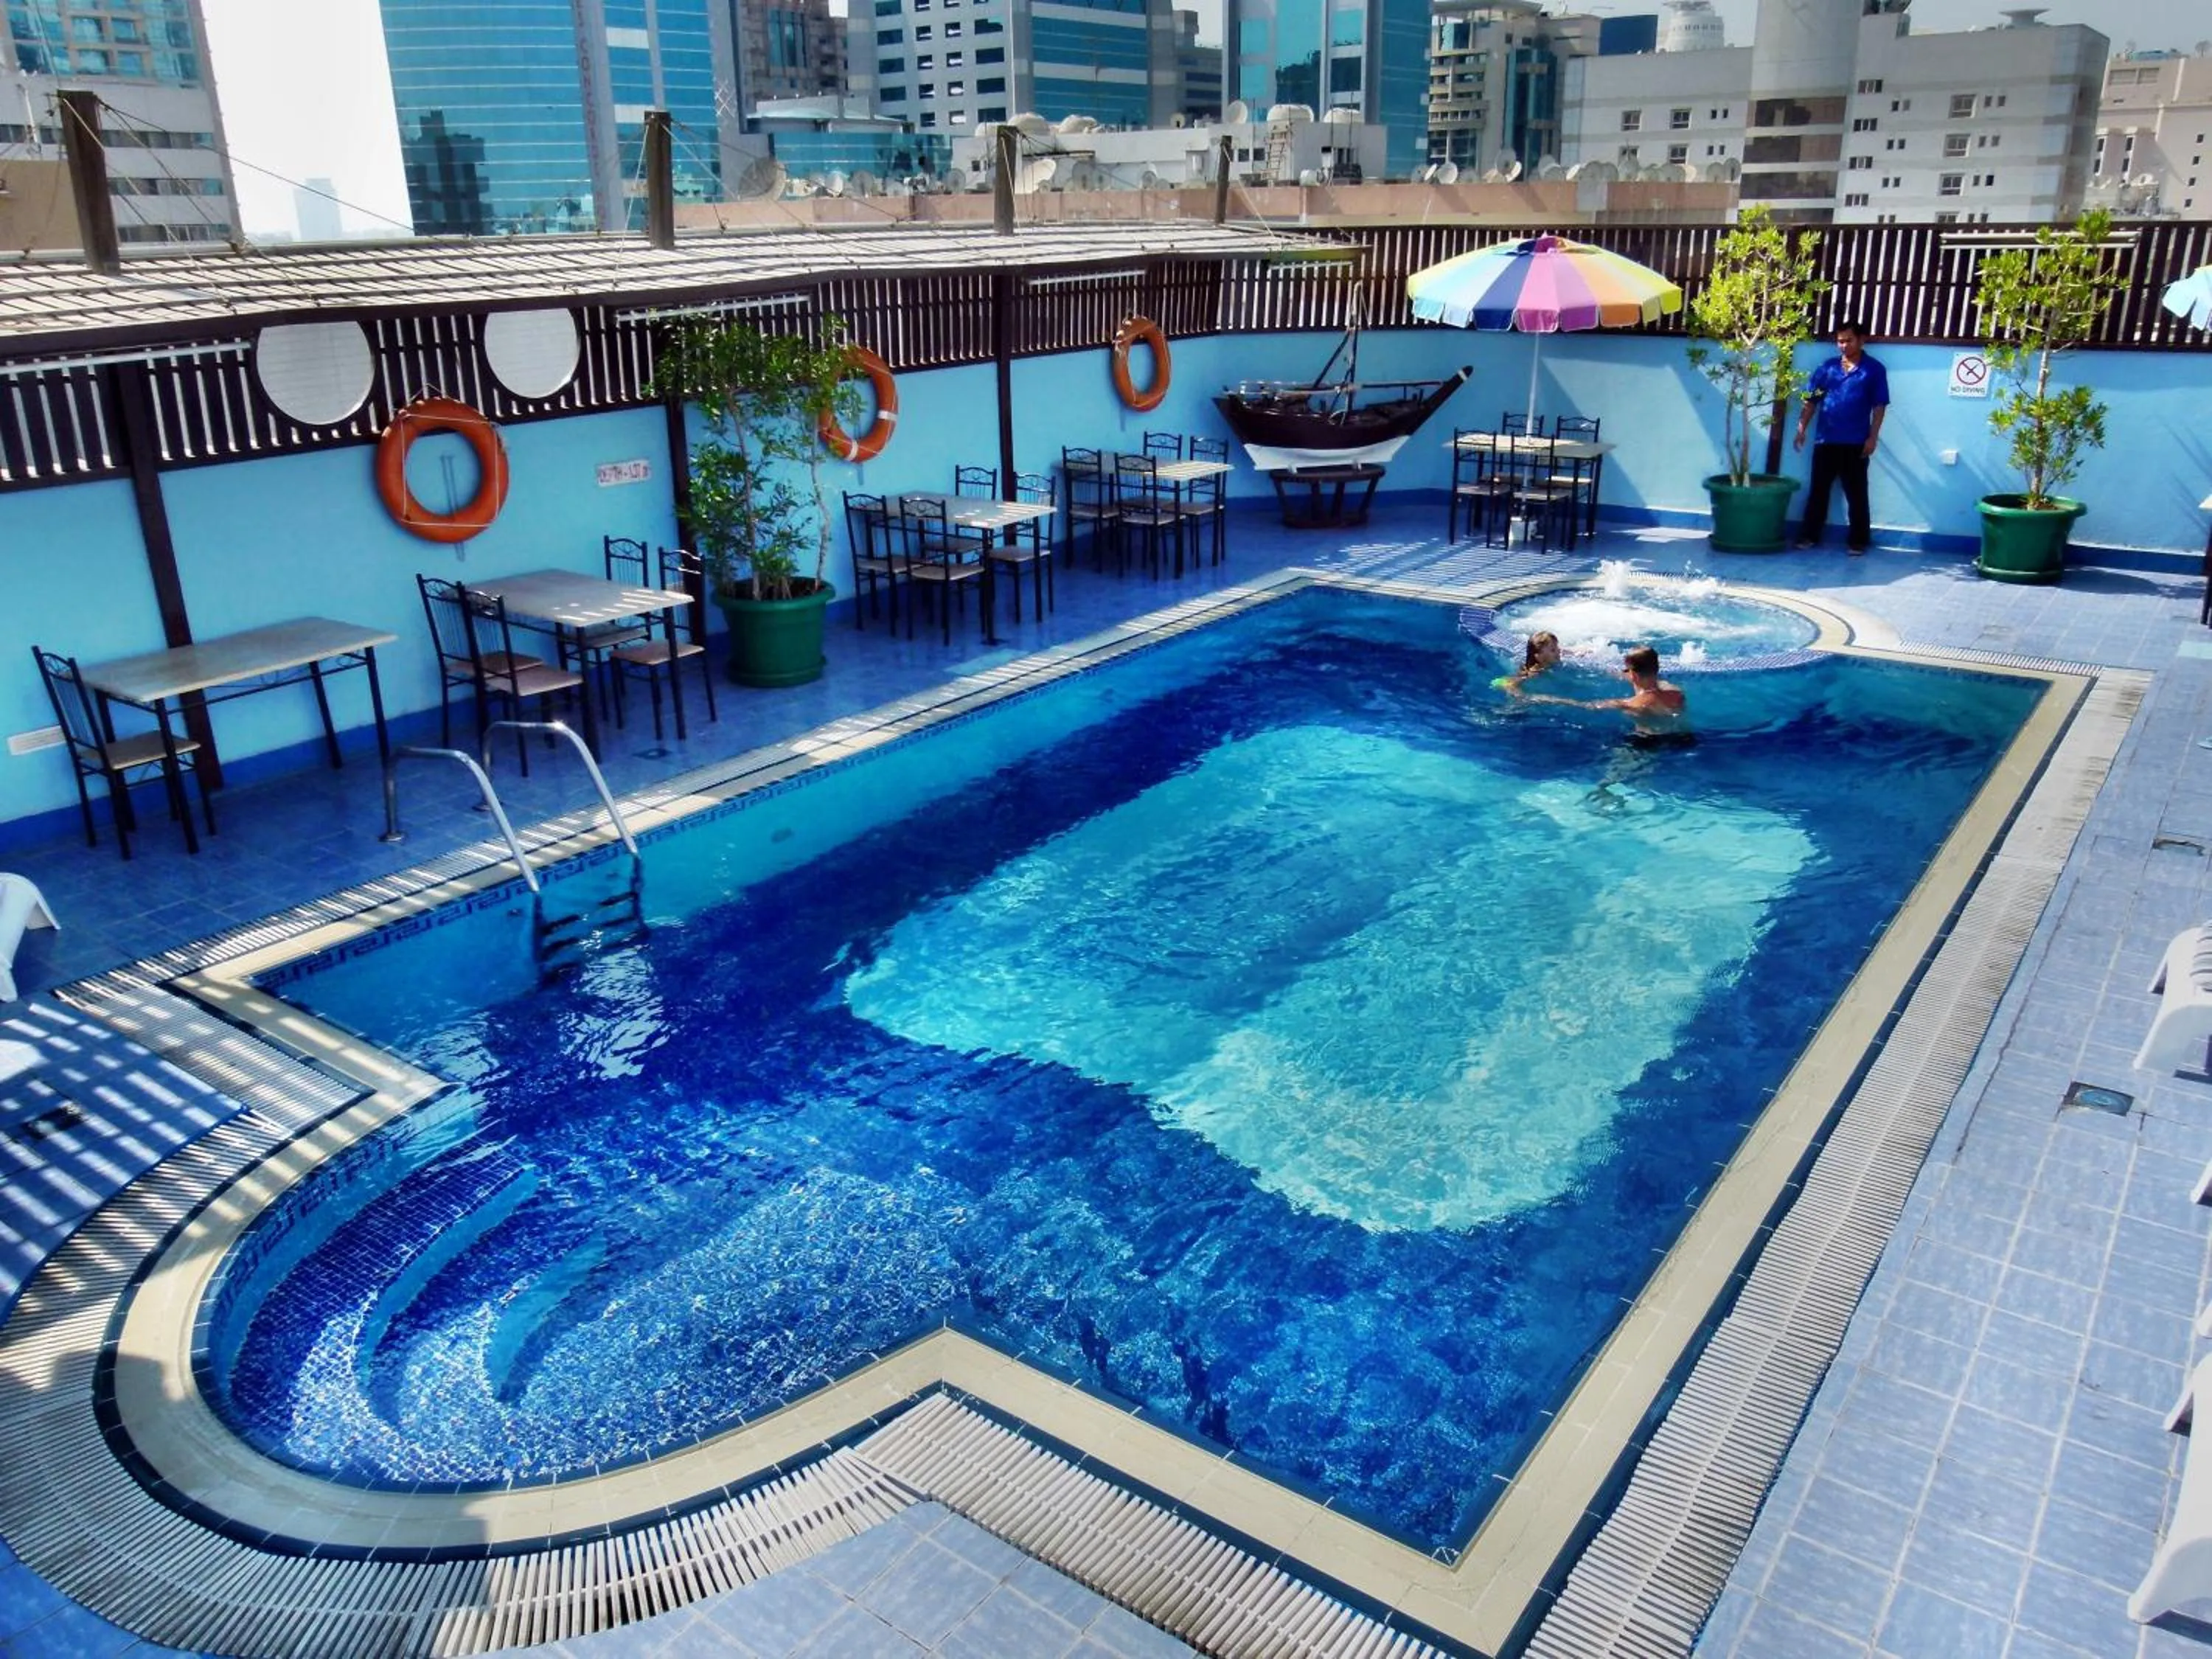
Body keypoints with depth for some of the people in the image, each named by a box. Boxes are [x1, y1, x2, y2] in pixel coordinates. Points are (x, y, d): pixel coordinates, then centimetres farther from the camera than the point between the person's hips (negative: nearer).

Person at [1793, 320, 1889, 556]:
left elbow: (1879, 407, -1)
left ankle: (1859, 541, 8)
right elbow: (1811, 401, 7)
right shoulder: (1827, 367, 9)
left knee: (1856, 494, 2)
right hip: (1825, 441, 3)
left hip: (1855, 444, -3)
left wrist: (1872, 437, -8)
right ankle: (1810, 535, 17)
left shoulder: (1874, 370, 1)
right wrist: (1802, 428, -4)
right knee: (1818, 490, 8)